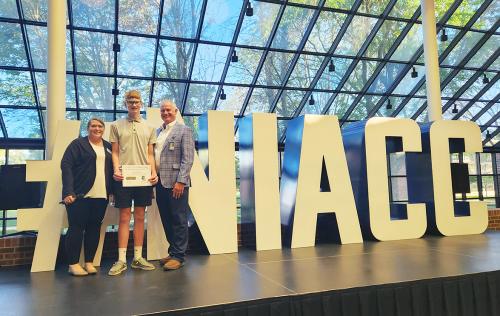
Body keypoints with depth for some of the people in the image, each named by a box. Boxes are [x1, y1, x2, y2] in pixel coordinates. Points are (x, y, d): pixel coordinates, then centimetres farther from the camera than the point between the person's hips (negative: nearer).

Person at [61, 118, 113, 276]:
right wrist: (68, 192, -17)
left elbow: (111, 169, 16)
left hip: (101, 196, 5)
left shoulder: (108, 147, 15)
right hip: (80, 195, -4)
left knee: (94, 228, 7)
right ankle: (73, 264, 10)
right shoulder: (78, 144, 1)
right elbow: (66, 166, -8)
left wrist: (112, 190, 5)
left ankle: (89, 262, 17)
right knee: (76, 228, 0)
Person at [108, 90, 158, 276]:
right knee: (124, 217, -1)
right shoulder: (117, 126, 7)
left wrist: (154, 172, -3)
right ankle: (121, 260, 5)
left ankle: (138, 258, 15)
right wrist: (116, 170, -11)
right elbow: (115, 152, 5)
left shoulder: (149, 128, 12)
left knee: (140, 217, 7)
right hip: (124, 177, -2)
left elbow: (150, 154, 10)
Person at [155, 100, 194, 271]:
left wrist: (180, 181, -16)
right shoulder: (157, 132, 17)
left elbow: (188, 159, -9)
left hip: (176, 183, -6)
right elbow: (153, 155, 18)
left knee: (178, 220, 0)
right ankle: (173, 251, 25)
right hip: (160, 182, 7)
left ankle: (178, 256, 9)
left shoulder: (184, 130, -2)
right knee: (166, 220, 12)